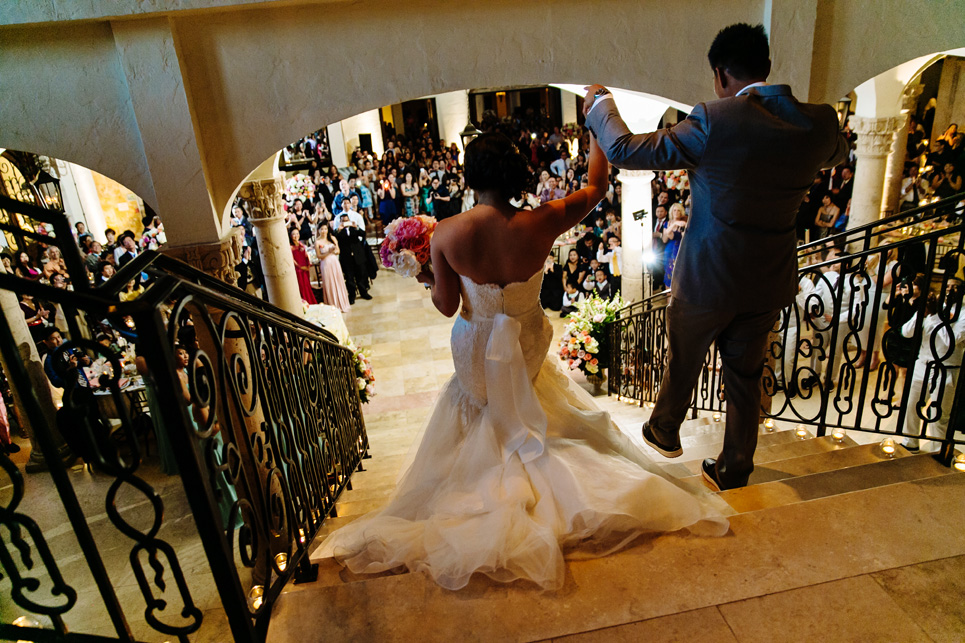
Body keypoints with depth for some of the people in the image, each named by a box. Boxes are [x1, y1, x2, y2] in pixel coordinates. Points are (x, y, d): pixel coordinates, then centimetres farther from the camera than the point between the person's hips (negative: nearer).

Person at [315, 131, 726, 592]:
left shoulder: (446, 233, -27)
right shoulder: (542, 223, -27)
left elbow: (447, 306, -14)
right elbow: (597, 186, -7)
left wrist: (428, 280, 8)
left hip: (476, 352, -1)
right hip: (528, 350, 1)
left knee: (476, 404, 36)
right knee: (520, 407, 37)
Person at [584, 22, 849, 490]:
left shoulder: (715, 120, -21)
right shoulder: (819, 123, -4)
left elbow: (624, 151, -16)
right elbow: (837, 154, 22)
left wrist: (599, 104, 2)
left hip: (707, 278, -4)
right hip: (769, 282, 4)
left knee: (682, 363, 21)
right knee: (745, 376, 19)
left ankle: (664, 433, 46)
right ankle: (734, 471, 35)